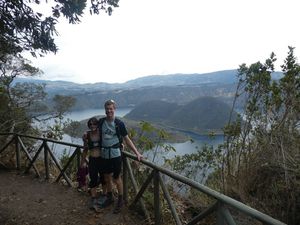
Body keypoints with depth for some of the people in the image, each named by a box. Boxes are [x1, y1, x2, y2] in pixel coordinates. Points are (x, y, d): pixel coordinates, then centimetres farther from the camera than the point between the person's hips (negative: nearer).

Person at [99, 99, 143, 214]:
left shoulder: (119, 123, -9)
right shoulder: (101, 122, 0)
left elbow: (127, 139, -6)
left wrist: (137, 153, -11)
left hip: (115, 154, -3)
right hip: (104, 154, 4)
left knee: (116, 178, 7)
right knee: (107, 178, 18)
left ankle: (120, 200, 29)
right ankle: (109, 197, 42)